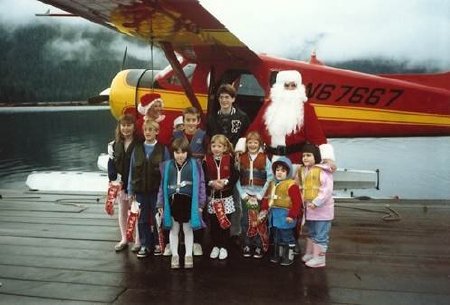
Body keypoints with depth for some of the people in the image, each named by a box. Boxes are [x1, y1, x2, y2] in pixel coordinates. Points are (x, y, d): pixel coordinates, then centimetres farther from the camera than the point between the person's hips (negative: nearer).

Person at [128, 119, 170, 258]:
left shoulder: (163, 149, -3)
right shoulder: (137, 149, 5)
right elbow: (132, 170, 7)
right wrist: (131, 190, 5)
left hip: (157, 190, -2)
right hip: (140, 190, 3)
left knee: (157, 218, 7)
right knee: (142, 219, 10)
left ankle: (157, 244, 24)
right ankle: (145, 245, 23)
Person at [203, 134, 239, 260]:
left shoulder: (229, 159, -3)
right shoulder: (207, 159, -1)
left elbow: (235, 175, -9)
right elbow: (203, 176, -7)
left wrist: (225, 182, -23)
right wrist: (212, 182, -23)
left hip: (226, 195, -1)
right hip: (212, 195, 1)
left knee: (225, 222, 6)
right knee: (214, 223, 10)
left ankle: (223, 247, 19)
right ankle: (215, 246, 24)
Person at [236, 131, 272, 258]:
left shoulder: (265, 159, -2)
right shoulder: (241, 159, 4)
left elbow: (269, 179, -6)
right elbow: (237, 179, 1)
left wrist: (260, 195, -10)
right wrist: (243, 194, -7)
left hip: (260, 195, -2)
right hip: (245, 195, 2)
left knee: (259, 222, 2)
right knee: (246, 221, 8)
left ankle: (259, 247, 15)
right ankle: (247, 246, 20)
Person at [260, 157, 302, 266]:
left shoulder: (291, 185, -14)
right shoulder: (272, 184, 11)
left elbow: (297, 201, -17)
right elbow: (267, 198, 15)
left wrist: (292, 215, -19)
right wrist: (264, 209, 5)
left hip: (285, 215, -8)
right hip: (274, 214, 8)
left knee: (286, 236, 3)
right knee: (276, 236, 18)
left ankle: (289, 256, 17)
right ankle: (277, 254, 32)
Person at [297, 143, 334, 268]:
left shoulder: (323, 171, -16)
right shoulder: (302, 171, 8)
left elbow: (327, 190, -22)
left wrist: (316, 202, -26)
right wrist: (302, 201, 5)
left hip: (322, 208, -8)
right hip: (309, 208, 8)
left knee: (321, 235, 2)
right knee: (311, 233, 22)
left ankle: (319, 259, 12)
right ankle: (309, 254, 35)